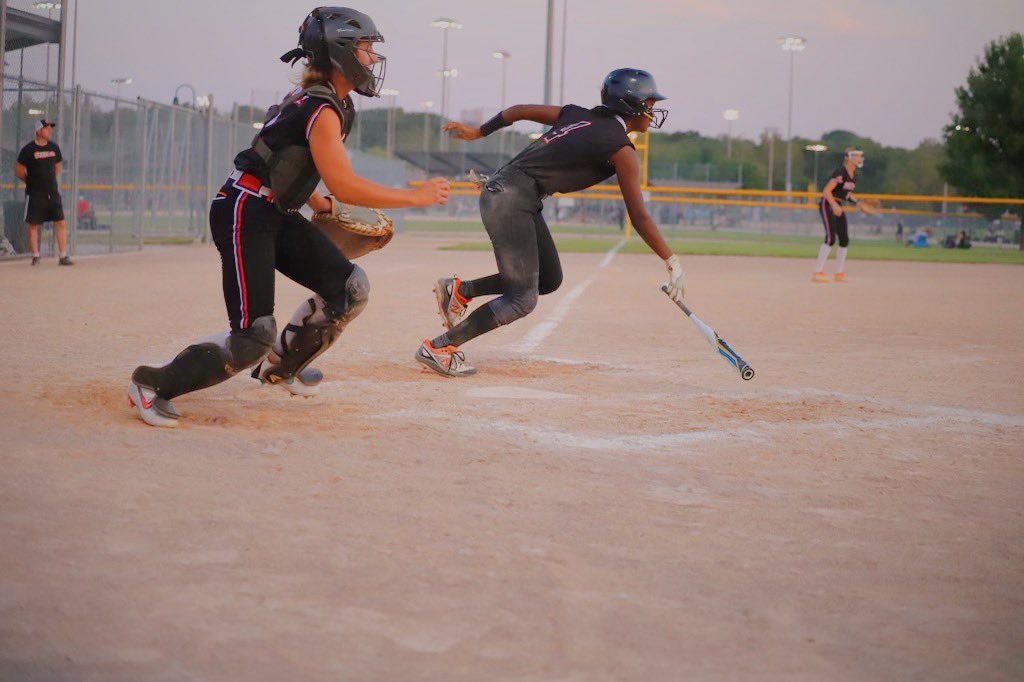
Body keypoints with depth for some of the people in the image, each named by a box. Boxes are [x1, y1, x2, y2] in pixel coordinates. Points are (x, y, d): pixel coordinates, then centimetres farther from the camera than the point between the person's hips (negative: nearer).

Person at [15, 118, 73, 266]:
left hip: (53, 192, 4)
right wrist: (31, 182, 3)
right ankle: (35, 256, 9)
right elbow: (19, 171, -2)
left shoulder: (54, 147, 6)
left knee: (61, 223, -2)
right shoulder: (28, 149, -7)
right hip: (34, 193, -4)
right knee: (33, 224, 1)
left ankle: (63, 256, 2)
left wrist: (53, 181, 13)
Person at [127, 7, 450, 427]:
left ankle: (282, 365, 23)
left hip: (278, 216, 10)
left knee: (350, 289, 5)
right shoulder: (322, 111, -19)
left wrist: (318, 205, 16)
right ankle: (153, 385, -1)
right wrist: (416, 197, -20)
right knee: (254, 337, -15)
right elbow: (344, 186, -27)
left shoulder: (336, 105, 12)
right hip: (245, 214, -10)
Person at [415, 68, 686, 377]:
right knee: (523, 299, -8)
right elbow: (638, 216, -9)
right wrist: (672, 261, -5)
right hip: (511, 198, -9)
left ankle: (459, 289, 19)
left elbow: (520, 110, 18)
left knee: (549, 279, 16)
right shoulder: (621, 149, -9)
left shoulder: (579, 116, 14)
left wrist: (479, 131, 28)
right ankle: (439, 347, -6)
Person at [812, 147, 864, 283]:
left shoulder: (853, 174, 8)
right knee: (831, 238, -19)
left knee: (844, 239, 7)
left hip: (838, 207, 9)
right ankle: (818, 272, -18)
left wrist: (857, 202, 5)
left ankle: (839, 273, 16)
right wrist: (835, 205, -35)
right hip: (827, 205, -9)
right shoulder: (841, 172, -19)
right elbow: (826, 191, -24)